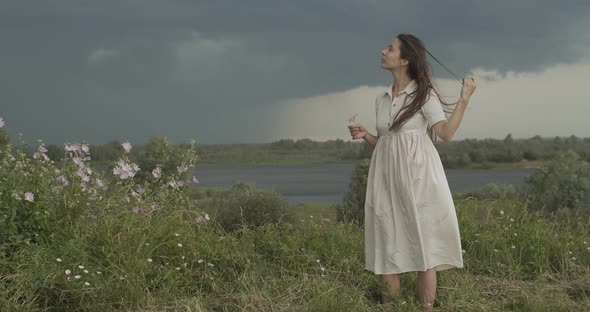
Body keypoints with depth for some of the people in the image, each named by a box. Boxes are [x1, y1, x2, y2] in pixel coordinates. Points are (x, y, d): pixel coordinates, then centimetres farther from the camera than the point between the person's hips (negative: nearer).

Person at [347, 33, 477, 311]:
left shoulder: (424, 94, -2)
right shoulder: (381, 100, 14)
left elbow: (446, 132, -14)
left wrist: (465, 98, -19)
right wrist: (365, 136, 3)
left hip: (417, 176, -5)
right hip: (388, 177, 6)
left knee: (423, 245, -3)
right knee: (388, 247, 5)